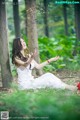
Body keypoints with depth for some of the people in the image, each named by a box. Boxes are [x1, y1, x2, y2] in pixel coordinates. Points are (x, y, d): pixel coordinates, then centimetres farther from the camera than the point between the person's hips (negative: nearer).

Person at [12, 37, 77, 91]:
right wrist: (32, 58, -48)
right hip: (24, 84, -7)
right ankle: (67, 87, -21)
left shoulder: (28, 56, 15)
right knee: (47, 77, -21)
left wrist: (50, 60, 16)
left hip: (31, 81, 7)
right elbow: (25, 65, -28)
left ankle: (66, 86, -24)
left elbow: (38, 66, 16)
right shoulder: (16, 58, -8)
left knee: (48, 75, -15)